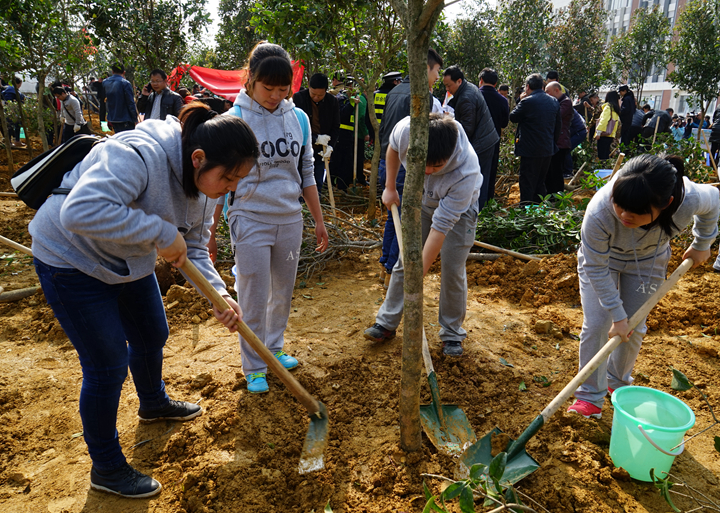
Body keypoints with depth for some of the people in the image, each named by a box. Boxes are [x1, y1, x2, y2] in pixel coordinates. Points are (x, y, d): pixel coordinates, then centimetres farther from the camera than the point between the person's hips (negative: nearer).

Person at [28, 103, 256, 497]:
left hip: (129, 260, 8)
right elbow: (80, 211, -47)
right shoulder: (140, 155, -36)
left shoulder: (205, 182, -8)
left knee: (152, 335, 23)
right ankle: (106, 468, 20)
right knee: (108, 364, -3)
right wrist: (162, 232, -41)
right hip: (73, 260, -8)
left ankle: (154, 404, 54)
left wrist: (220, 295, -20)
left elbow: (193, 251, -4)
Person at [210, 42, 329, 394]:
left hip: (290, 219, 4)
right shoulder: (233, 121, -9)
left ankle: (274, 348, 38)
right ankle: (254, 367, 21)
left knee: (283, 292, 16)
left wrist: (319, 220, 11)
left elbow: (306, 173, 10)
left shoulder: (298, 118, 3)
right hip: (250, 220, -4)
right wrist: (209, 231, -5)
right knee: (254, 298, 3)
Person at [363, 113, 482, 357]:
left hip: (458, 208, -3)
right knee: (404, 261, 5)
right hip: (419, 200, 4)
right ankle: (387, 323, 18)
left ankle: (452, 334, 14)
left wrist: (419, 274, -34)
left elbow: (440, 227, -38)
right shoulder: (407, 129, -34)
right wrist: (390, 187, -1)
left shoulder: (466, 172, -42)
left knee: (452, 270, -5)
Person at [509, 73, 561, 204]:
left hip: (530, 150, -7)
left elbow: (513, 117, -4)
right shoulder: (554, 102, 7)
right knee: (540, 182, 17)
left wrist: (521, 101, 6)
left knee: (527, 183, -1)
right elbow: (558, 126, 13)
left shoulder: (527, 101, -16)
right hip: (548, 149, 7)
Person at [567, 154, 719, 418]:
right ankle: (590, 397, 8)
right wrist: (617, 316, -23)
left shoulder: (690, 200, -35)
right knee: (596, 325, -8)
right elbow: (596, 269, -28)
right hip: (601, 255, -2)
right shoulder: (599, 212, -42)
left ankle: (618, 383, 31)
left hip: (648, 259, 2)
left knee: (634, 328, 5)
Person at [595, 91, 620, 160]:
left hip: (604, 135, -8)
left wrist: (598, 132, -17)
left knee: (602, 156, -11)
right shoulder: (616, 109, 19)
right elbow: (615, 124, 21)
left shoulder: (608, 107, -5)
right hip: (611, 136, 8)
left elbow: (604, 120, -15)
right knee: (606, 155, 11)